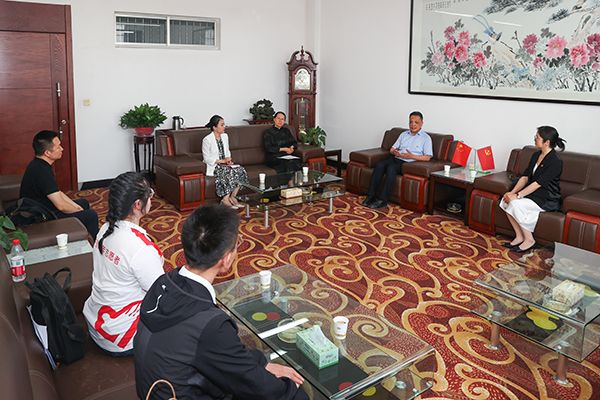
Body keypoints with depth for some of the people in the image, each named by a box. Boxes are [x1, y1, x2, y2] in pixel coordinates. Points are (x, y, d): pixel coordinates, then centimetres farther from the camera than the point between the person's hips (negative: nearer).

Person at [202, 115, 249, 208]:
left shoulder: (225, 136, 10)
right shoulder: (207, 140, -12)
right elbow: (207, 159, -13)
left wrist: (228, 159, -3)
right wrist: (222, 161, -19)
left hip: (225, 164, 7)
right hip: (213, 166, -7)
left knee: (240, 170, -19)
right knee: (230, 172, -31)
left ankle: (232, 197, -11)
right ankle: (225, 199, -20)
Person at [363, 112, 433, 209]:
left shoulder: (426, 138, 7)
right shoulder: (403, 134, 23)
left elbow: (427, 157, -1)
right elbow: (392, 149, 22)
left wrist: (412, 156, -14)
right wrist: (394, 152, -4)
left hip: (408, 163, -5)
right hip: (395, 158, 5)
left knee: (391, 168, -35)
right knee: (379, 165, -26)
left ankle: (382, 200, -33)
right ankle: (371, 195, -28)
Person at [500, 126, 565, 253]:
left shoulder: (555, 161, -19)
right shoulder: (536, 155, 8)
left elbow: (538, 183, -24)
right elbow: (525, 177, 4)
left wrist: (517, 196, -26)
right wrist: (512, 192, -9)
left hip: (548, 199, -8)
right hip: (533, 194, 8)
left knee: (516, 204, -28)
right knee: (506, 199, -14)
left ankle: (529, 239, -11)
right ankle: (519, 236, -6)